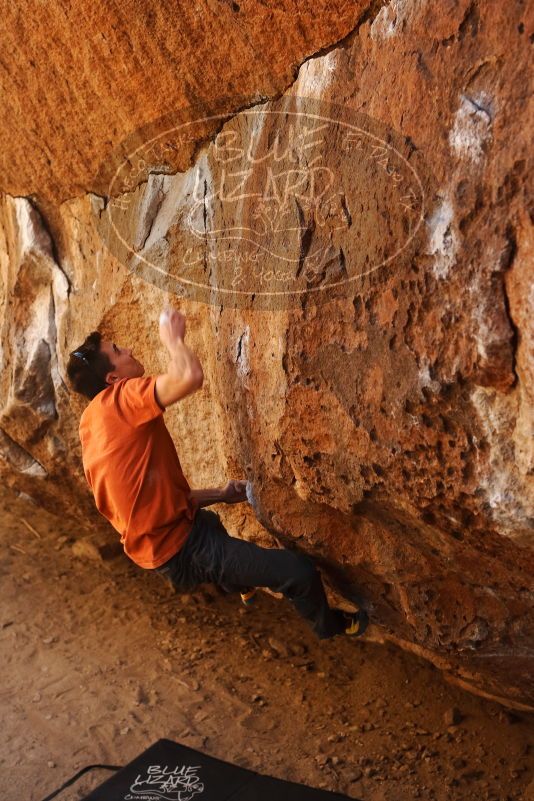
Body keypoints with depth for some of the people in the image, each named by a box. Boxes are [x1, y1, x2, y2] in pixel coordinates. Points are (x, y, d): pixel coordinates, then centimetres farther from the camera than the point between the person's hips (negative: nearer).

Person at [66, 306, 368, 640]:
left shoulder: (93, 425, 9)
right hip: (182, 549, -10)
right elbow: (191, 376, -38)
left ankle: (238, 583, 64)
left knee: (211, 520, 42)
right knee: (301, 570, -9)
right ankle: (329, 624, 23)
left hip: (158, 545, 10)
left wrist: (219, 495, 10)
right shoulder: (118, 399, -20)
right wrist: (173, 339, -17)